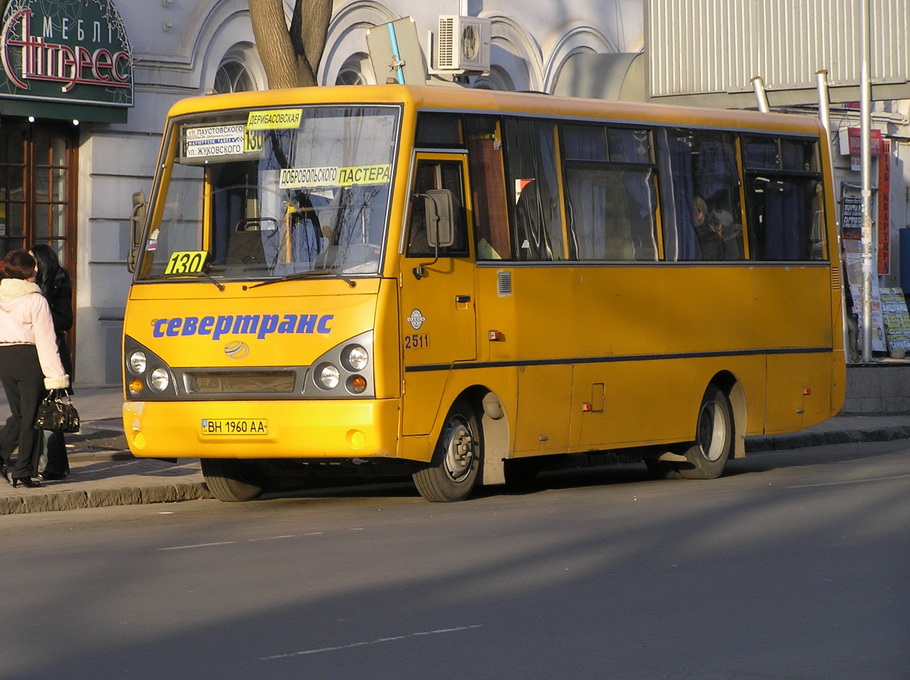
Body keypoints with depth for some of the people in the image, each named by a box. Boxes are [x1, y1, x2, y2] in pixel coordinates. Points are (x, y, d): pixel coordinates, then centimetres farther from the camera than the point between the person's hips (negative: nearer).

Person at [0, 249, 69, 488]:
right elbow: (46, 341, -12)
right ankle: (24, 470, 2)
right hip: (28, 357, -5)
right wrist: (56, 376, -11)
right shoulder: (35, 300, -10)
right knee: (30, 415, 3)